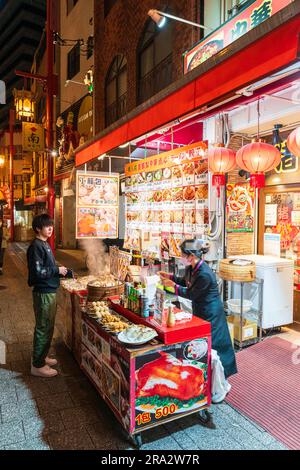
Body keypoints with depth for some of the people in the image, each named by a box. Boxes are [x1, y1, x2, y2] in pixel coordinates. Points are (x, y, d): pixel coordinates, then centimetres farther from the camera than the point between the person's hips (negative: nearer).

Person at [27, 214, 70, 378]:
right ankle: (37, 365, 14)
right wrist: (57, 270, -16)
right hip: (43, 292, -9)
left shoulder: (45, 244, 12)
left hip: (50, 291, 9)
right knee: (43, 328, 1)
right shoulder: (36, 247, -18)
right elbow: (37, 272, -24)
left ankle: (42, 356, 34)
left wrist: (59, 270, 6)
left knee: (48, 327, 19)